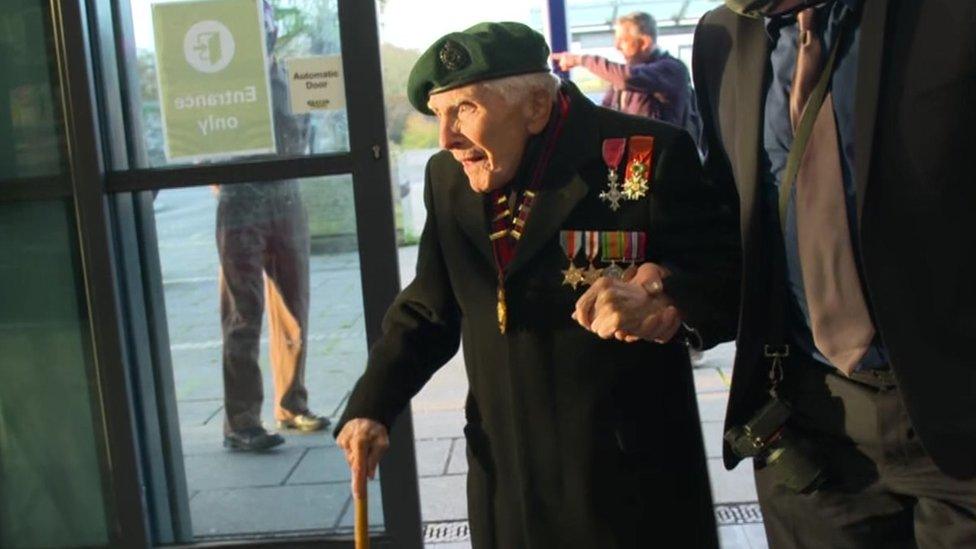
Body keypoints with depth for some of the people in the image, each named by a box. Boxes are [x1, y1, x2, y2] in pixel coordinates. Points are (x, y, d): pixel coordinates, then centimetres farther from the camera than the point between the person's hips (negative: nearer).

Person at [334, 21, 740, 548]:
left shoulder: (647, 155, -12)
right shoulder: (448, 178, 5)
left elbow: (730, 273, -9)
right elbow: (428, 310, 13)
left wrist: (669, 300, -29)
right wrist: (372, 405, 3)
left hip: (630, 470, -4)